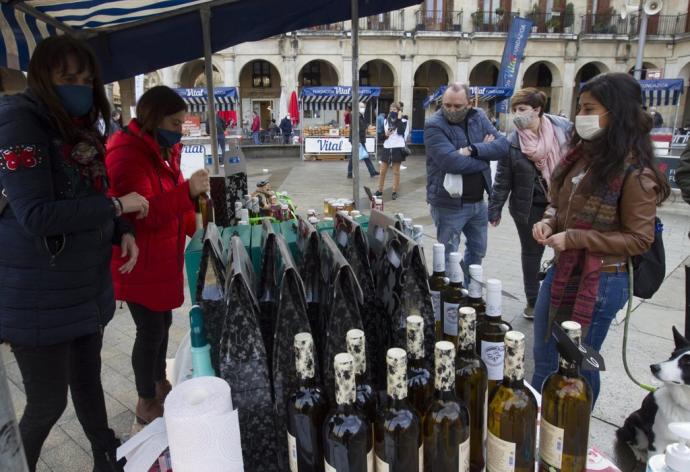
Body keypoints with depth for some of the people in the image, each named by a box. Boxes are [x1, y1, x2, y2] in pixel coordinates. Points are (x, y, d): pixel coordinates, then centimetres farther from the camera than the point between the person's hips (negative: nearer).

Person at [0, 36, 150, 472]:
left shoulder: (83, 129, 8)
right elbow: (37, 216, -24)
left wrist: (123, 233, -3)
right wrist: (117, 206, -18)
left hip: (88, 285, 8)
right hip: (41, 296, -7)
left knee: (88, 377, 22)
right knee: (48, 402, 4)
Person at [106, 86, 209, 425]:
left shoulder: (162, 150, 9)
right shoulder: (127, 154, -20)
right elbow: (144, 213, -29)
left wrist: (196, 228, 7)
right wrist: (188, 191, -40)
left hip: (164, 259, 9)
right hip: (139, 263, -9)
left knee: (162, 323, 19)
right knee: (150, 331, 1)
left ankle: (160, 384, 38)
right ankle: (146, 404, 20)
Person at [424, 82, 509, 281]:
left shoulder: (479, 117, 4)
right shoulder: (434, 125, -15)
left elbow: (503, 145, -7)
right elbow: (451, 162, -28)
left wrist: (473, 150, -23)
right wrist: (485, 155, -13)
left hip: (478, 201, 7)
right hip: (449, 204, -7)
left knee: (478, 251, 21)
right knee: (449, 257, 4)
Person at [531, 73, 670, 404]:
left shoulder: (634, 173, -17)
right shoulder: (580, 154, 4)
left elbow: (639, 239, -15)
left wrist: (574, 239, -21)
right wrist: (548, 222, -6)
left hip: (599, 282, -7)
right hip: (560, 271, 7)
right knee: (544, 360, 20)